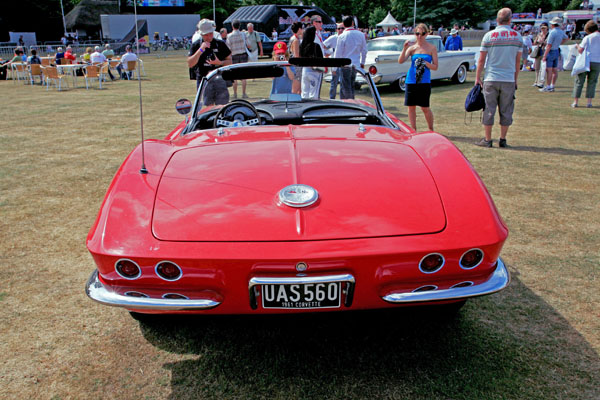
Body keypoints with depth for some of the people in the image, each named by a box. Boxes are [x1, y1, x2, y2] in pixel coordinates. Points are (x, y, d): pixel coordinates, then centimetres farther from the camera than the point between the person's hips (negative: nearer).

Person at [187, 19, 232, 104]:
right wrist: (200, 50, -14)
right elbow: (190, 64, -5)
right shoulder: (196, 45, 5)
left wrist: (220, 63, -11)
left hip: (220, 80, 1)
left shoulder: (220, 44, 7)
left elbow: (229, 61, 10)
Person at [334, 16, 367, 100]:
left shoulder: (342, 36, -11)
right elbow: (364, 50, 10)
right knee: (351, 86, 16)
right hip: (356, 64, 5)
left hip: (345, 65, -5)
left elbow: (338, 53, -8)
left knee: (345, 87, -1)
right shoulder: (360, 35, 3)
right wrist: (362, 62, 22)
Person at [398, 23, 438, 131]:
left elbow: (435, 67, -1)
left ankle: (431, 131, 16)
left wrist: (425, 63, -18)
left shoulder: (431, 48, 2)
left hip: (424, 81, -2)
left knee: (425, 108, -3)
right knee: (411, 106, 4)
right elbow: (400, 61, -6)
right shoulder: (412, 47, 5)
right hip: (411, 81, 2)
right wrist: (404, 49, -19)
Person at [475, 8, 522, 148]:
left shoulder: (489, 35, -3)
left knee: (489, 110, 4)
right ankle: (503, 140, 14)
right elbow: (518, 61, 7)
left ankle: (487, 140, 8)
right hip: (509, 80, 2)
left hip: (491, 79, -1)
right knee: (506, 111, 9)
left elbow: (481, 59, -2)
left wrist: (477, 77, 6)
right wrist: (515, 79, 16)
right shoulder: (517, 36, 3)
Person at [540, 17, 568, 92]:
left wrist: (544, 56, -19)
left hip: (551, 52, -9)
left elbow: (549, 45, -21)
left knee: (549, 70, -6)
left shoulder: (552, 32, -18)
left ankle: (548, 87, -6)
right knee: (555, 70, 9)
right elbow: (566, 38, 29)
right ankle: (552, 86, 15)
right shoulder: (561, 32, 8)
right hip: (557, 51, 9)